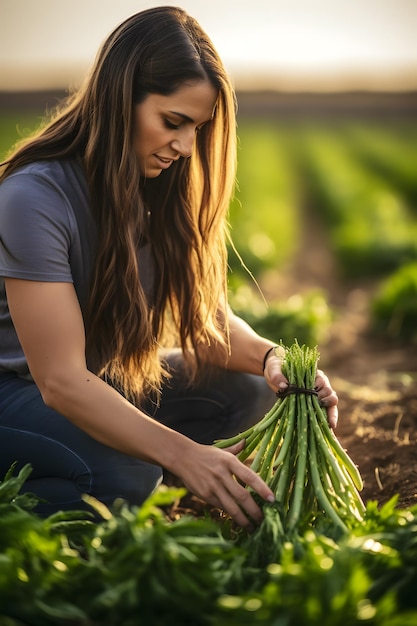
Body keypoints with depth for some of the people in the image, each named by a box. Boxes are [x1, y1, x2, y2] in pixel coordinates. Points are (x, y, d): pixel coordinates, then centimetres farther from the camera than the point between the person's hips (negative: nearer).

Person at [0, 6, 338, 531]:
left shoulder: (165, 187, -6)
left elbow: (207, 315, -5)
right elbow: (61, 381, -32)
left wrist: (269, 357, -26)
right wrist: (182, 455, -39)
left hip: (106, 377, 7)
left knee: (245, 390, -9)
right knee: (125, 477, -32)